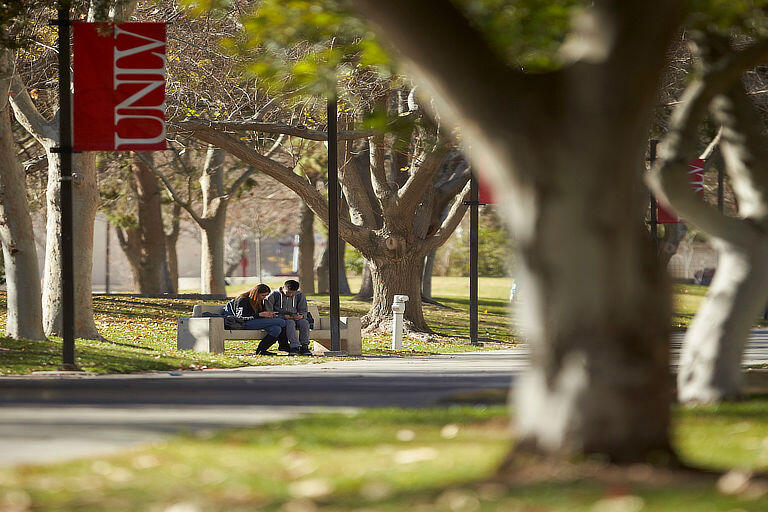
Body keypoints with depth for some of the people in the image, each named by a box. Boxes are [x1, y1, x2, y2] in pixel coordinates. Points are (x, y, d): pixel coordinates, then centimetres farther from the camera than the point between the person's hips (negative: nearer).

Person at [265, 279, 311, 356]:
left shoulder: (300, 296, 10)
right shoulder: (274, 295, -2)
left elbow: (303, 311, 16)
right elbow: (268, 312, -4)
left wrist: (301, 316, -11)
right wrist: (283, 316, -17)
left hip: (295, 318, 4)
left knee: (304, 323, -30)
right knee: (290, 323, -37)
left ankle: (304, 346, -33)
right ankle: (294, 347, -49)